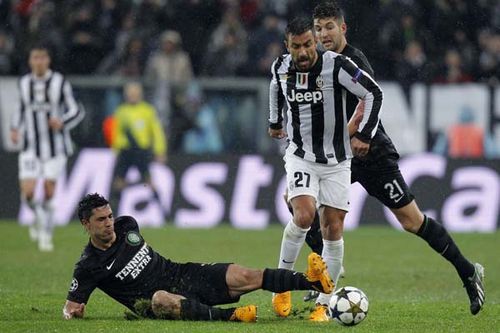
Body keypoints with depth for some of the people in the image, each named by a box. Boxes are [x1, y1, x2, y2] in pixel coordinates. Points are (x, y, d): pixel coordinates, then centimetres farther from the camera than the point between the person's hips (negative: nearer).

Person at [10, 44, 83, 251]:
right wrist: (15, 128, 8)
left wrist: (62, 122, -20)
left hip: (55, 146, -2)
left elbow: (76, 111, -1)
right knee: (27, 193, -10)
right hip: (31, 147, 2)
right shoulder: (24, 83, 6)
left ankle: (46, 234, 11)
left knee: (49, 192, -5)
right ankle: (39, 217, 21)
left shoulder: (59, 82, -4)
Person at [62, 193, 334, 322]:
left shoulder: (126, 226, 6)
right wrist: (72, 312, -25)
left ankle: (313, 281, -22)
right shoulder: (89, 266, -9)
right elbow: (71, 308, -5)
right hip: (160, 297, -6)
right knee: (162, 299, -45)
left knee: (246, 277, -14)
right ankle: (229, 316, -55)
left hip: (182, 275, 6)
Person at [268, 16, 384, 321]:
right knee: (304, 216, -22)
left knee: (333, 231, -1)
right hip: (301, 156, 1)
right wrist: (275, 121, 32)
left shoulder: (336, 65, -18)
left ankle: (323, 305, 8)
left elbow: (373, 93, -11)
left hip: (337, 161, -1)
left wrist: (364, 135, -14)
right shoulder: (282, 68, -6)